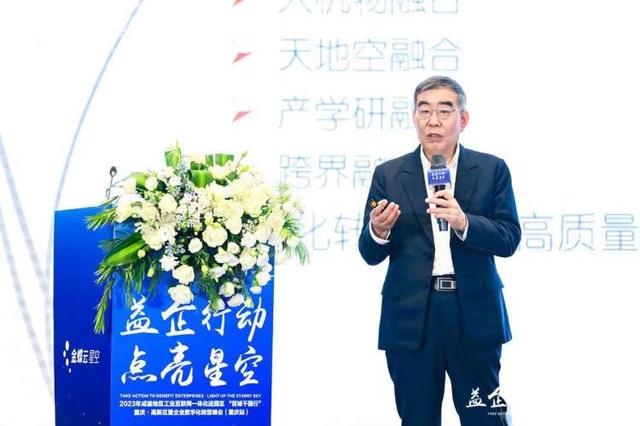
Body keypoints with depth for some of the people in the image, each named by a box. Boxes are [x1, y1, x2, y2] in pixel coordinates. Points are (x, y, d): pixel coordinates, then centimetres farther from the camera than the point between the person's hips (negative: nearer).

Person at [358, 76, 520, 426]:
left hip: (474, 314, -1)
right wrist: (377, 232, -19)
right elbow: (371, 254, 4)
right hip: (411, 317, 1)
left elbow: (509, 239, -3)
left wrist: (463, 222, -20)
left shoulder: (491, 170, 4)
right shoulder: (388, 175, 5)